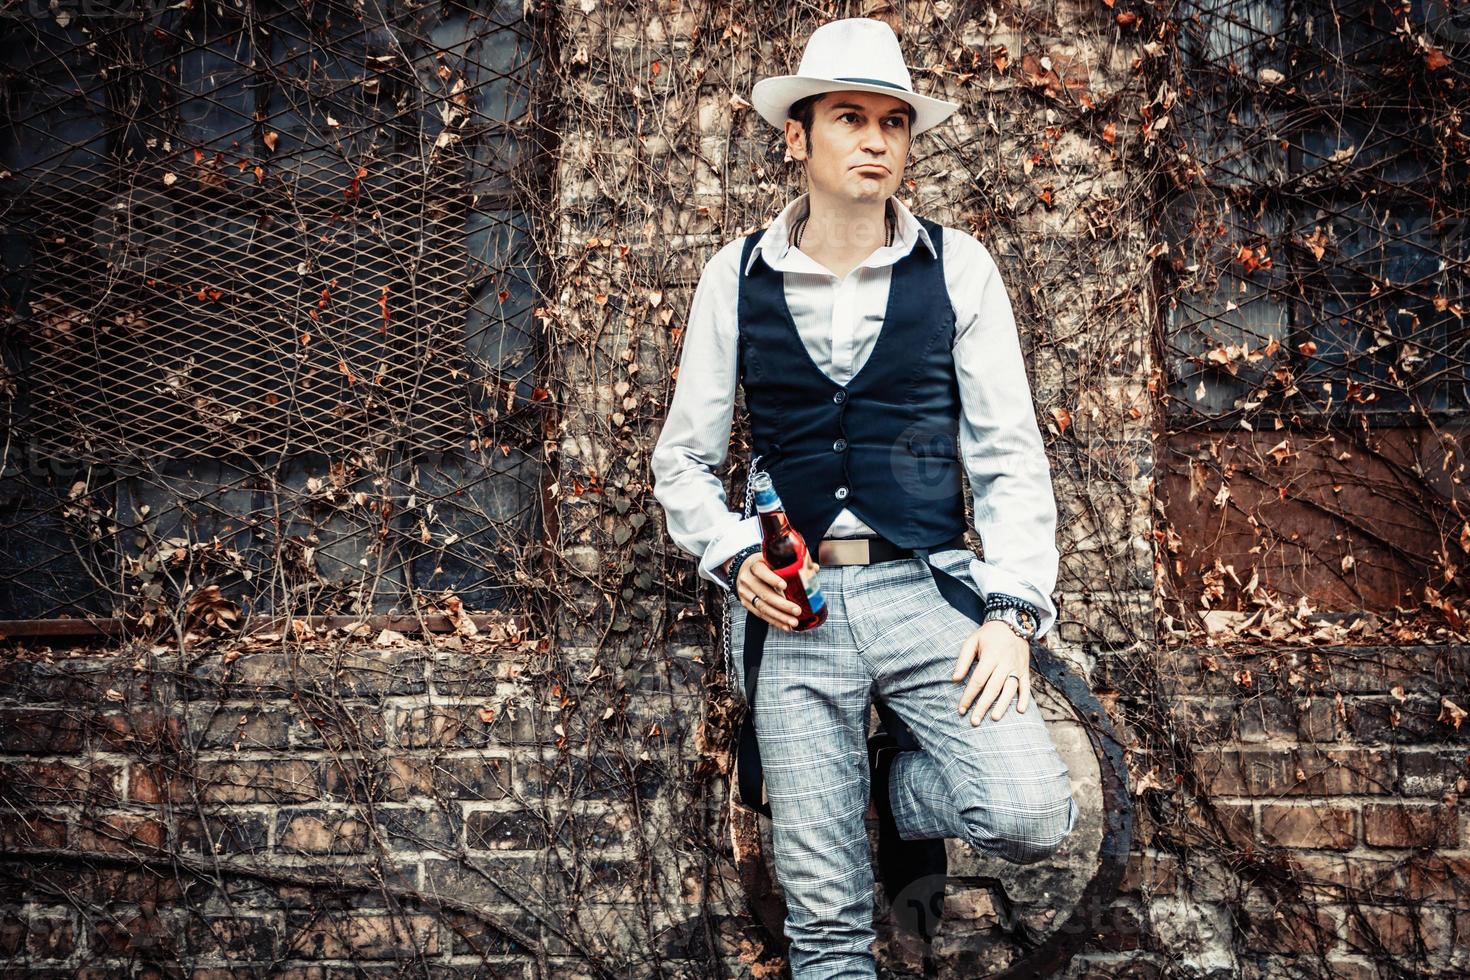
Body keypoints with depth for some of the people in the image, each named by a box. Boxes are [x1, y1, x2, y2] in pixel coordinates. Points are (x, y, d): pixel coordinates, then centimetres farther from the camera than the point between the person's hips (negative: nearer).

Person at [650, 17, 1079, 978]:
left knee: (1034, 816, -20)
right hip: (793, 607, 0)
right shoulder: (736, 278, 7)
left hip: (929, 590, 0)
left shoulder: (958, 267, 5)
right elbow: (684, 461, 12)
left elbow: (1011, 457, 3)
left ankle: (902, 781, 11)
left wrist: (1012, 611, -9)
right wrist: (735, 557, -7)